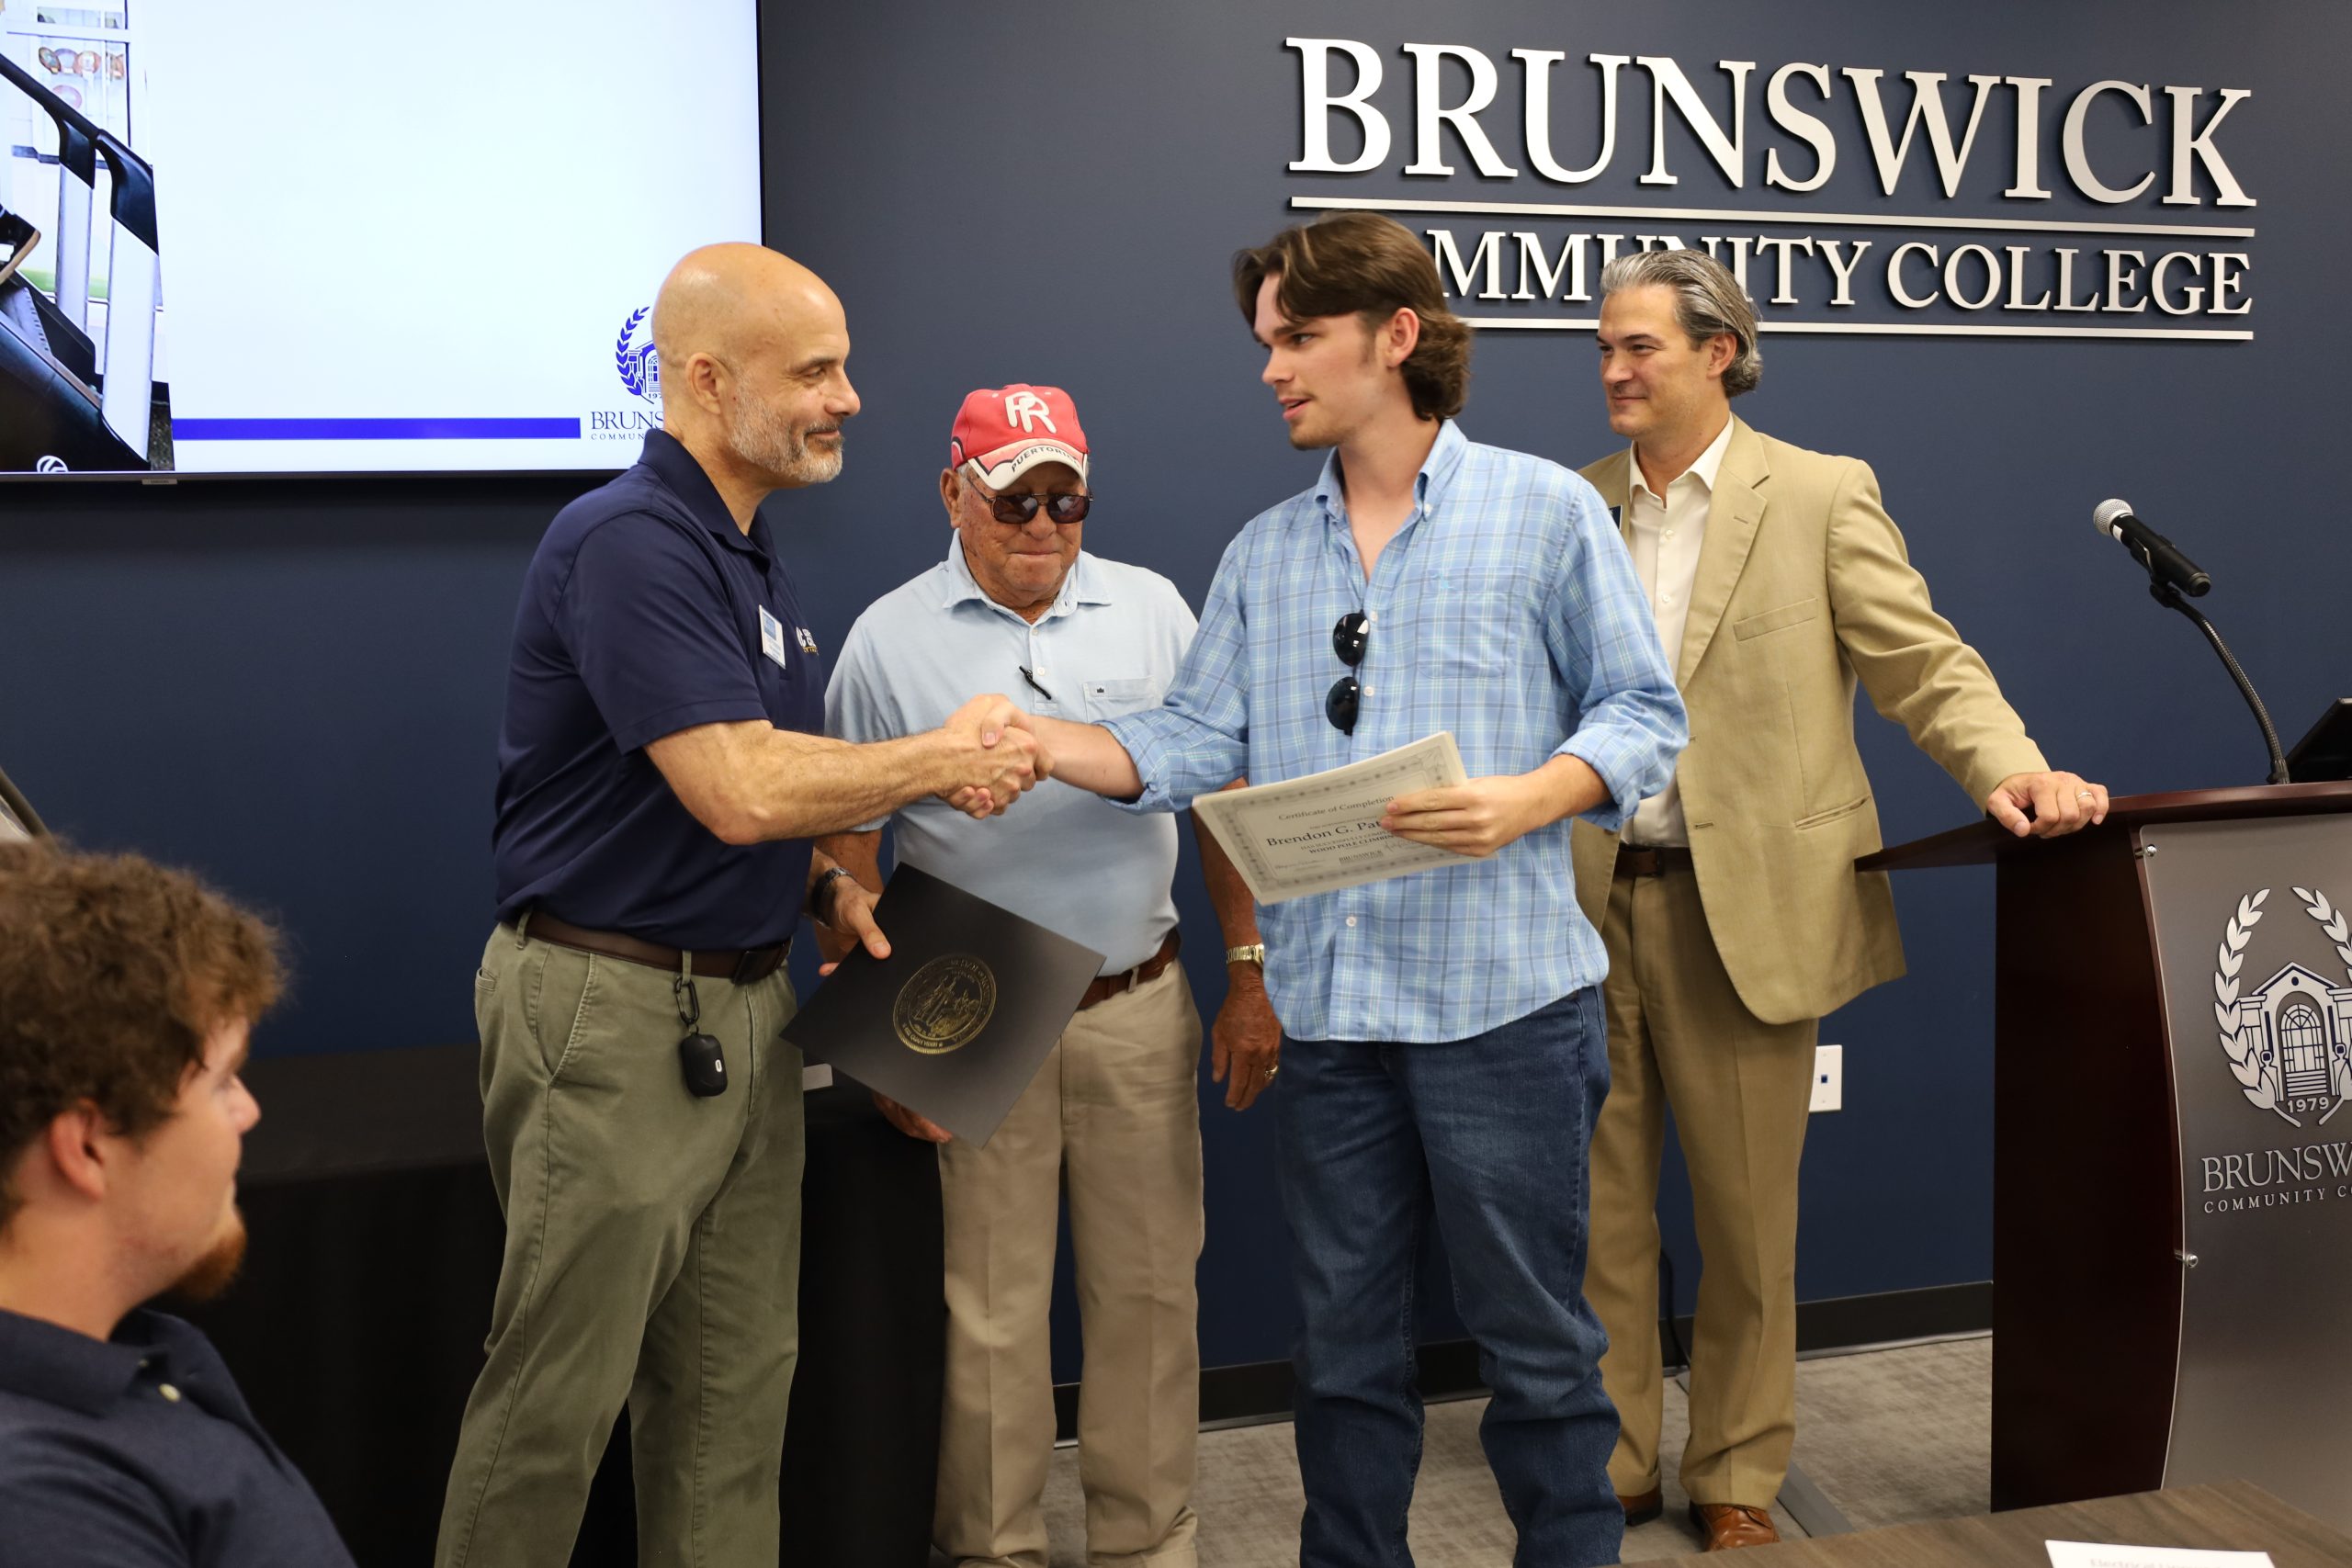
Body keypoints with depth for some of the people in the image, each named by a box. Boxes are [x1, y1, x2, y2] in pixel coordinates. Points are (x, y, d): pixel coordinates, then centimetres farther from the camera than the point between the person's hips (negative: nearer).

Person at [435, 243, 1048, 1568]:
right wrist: (944, 757, -13)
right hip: (616, 1010, -9)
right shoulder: (628, 543, -17)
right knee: (559, 1395, 1)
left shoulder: (756, 557, 13)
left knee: (736, 1384, 13)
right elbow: (737, 790, -25)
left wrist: (830, 887, 3)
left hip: (745, 1001, 9)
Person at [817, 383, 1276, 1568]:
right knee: (991, 1307, 5)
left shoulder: (1150, 610, 6)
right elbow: (845, 849, 2)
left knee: (1149, 1290, 8)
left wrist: (1253, 970, 5)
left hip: (1141, 1010, 2)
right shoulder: (888, 640, 0)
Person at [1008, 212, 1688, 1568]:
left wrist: (1528, 802, -20)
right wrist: (1037, 742, -10)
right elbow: (1198, 744, 4)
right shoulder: (1264, 554, 13)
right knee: (1346, 1339, 15)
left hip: (1499, 995, -4)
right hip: (1327, 1002, 5)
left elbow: (1643, 713, -2)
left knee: (1534, 1332, 6)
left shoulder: (1546, 512, 0)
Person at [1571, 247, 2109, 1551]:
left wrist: (2009, 766, -23)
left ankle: (1737, 1478, 24)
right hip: (1585, 906, 3)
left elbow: (1924, 663, -5)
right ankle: (1607, 1465, 24)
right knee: (1596, 1209, 10)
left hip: (1741, 906, -3)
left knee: (1747, 1222, 7)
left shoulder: (1820, 495, 0)